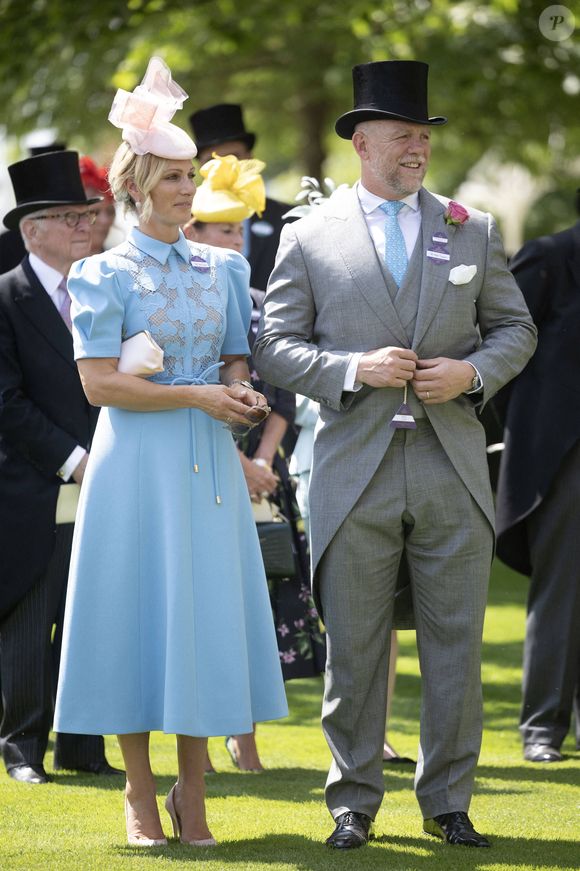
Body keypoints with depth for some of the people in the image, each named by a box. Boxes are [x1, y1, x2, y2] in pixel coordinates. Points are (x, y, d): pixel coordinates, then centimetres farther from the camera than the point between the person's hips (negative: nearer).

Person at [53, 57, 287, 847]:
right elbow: (99, 382, -9)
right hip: (138, 459, -4)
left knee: (206, 611, 2)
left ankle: (191, 792, 9)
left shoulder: (221, 268, 11)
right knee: (138, 610, -1)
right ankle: (140, 793, 7)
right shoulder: (106, 274, -3)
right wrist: (195, 396, -14)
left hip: (208, 461, 4)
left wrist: (243, 396, -7)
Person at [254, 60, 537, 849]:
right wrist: (355, 369, -14)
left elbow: (515, 329, 13)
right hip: (355, 469, -2)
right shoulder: (310, 237, 3)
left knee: (456, 639, 3)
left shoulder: (471, 230, 10)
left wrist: (472, 373, -7)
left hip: (453, 468, 2)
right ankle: (354, 803, 13)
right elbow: (274, 348, 1)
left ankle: (448, 801, 14)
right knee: (354, 646, 3)